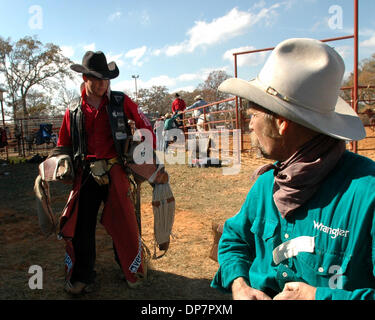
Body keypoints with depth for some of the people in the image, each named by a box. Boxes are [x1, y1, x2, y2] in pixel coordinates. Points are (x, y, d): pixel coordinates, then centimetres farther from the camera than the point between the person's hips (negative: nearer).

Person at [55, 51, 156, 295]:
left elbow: (146, 128, 8)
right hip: (85, 175, 2)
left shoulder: (121, 102, 2)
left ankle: (133, 270, 27)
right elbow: (64, 146, 17)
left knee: (123, 223, 3)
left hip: (115, 172, -2)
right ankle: (81, 277, 27)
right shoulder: (73, 112, 8)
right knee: (79, 226, 6)